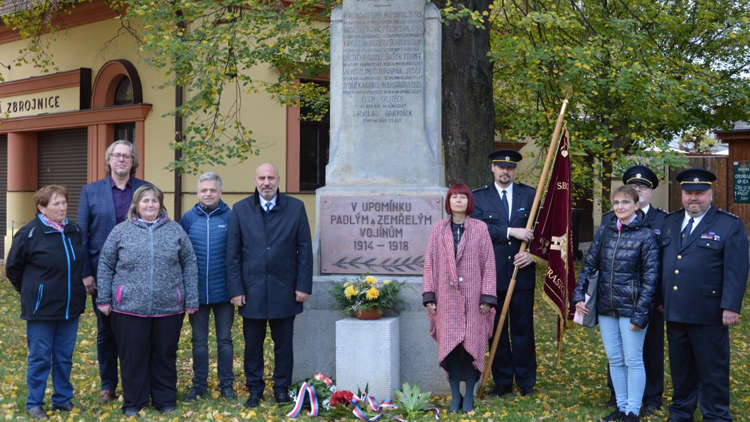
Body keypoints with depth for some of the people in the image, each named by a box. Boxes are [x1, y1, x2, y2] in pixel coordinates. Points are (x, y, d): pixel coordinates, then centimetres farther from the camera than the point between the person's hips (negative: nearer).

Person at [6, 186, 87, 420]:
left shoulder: (74, 231, 4)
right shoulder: (30, 233, -12)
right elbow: (12, 267, -1)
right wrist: (30, 291, 6)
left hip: (71, 307, 5)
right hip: (41, 309, -5)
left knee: (64, 357, 13)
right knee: (40, 357, 4)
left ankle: (63, 399, 26)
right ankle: (34, 403, 18)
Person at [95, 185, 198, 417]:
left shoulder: (175, 230, 5)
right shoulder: (121, 230, 3)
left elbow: (189, 265, 6)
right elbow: (105, 265, 6)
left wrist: (191, 300, 2)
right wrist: (103, 299, 1)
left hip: (168, 307, 1)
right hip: (130, 307, -1)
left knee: (164, 356, 10)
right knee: (133, 357, 7)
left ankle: (165, 401, 24)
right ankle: (133, 403, 21)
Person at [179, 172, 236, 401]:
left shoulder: (230, 217, -3)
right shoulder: (188, 218, 2)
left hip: (223, 291, -1)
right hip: (197, 292, 2)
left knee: (225, 339, 9)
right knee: (199, 341, 12)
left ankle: (226, 385, 19)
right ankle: (199, 384, 22)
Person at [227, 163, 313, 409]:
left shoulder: (296, 208, 1)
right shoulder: (241, 210, 2)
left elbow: (304, 249, 1)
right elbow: (233, 253, 2)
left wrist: (303, 286, -4)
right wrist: (235, 289, -4)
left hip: (284, 290, 0)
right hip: (252, 290, 0)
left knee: (283, 343, 10)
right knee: (253, 344, 9)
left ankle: (282, 388, 24)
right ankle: (255, 390, 22)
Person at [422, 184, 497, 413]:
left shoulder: (480, 228, 2)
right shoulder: (438, 229, 6)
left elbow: (489, 264, 0)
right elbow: (430, 263, 6)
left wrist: (487, 297, -5)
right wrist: (429, 296, 0)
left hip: (473, 298, -1)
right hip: (447, 298, 1)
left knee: (471, 346, 2)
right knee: (450, 346, 2)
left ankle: (469, 397, 13)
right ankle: (455, 397, 13)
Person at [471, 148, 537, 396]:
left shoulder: (530, 195, 7)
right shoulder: (479, 197, 4)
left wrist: (533, 254, -9)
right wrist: (510, 231, -18)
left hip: (522, 273, 0)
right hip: (492, 274, 0)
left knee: (523, 328, 5)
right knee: (497, 329, 7)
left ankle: (526, 381, 16)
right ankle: (502, 381, 17)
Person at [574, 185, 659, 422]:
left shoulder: (646, 235, -8)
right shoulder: (604, 231, 5)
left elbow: (650, 277, -10)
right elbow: (589, 265, 8)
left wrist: (641, 313, -14)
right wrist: (579, 295, -1)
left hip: (630, 307, -5)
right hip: (606, 306, 5)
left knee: (633, 361, 3)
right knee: (614, 359, 12)